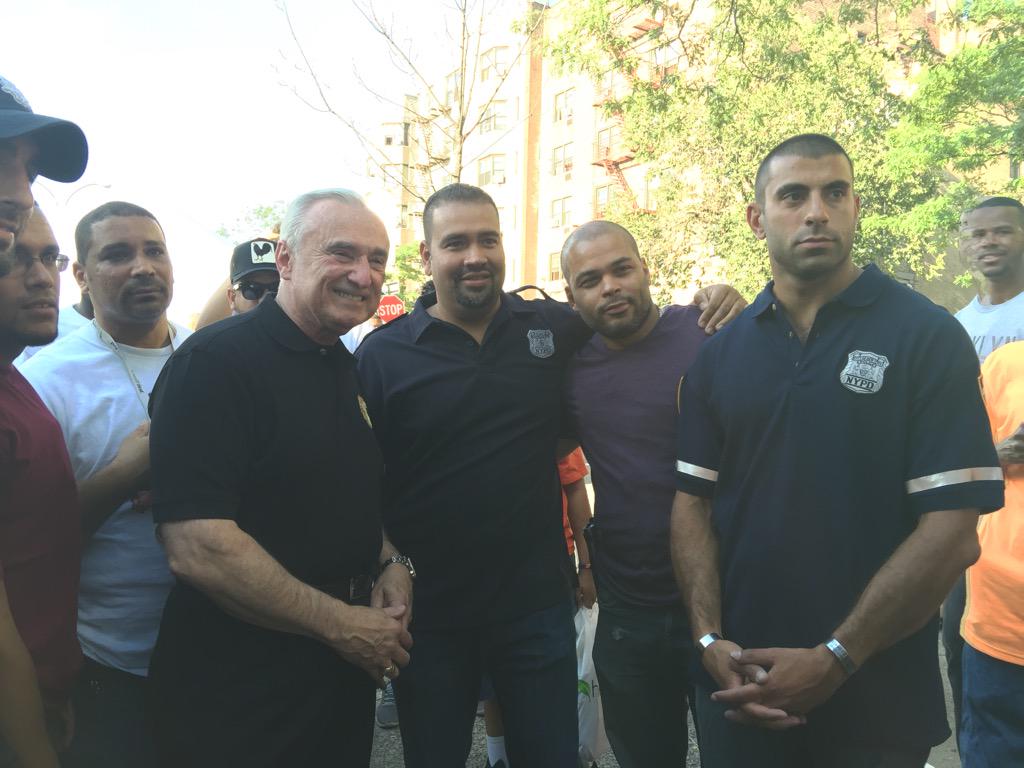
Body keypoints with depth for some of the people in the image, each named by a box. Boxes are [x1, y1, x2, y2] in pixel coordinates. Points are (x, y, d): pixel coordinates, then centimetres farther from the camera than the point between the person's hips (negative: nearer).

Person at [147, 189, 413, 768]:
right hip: (239, 691, -7)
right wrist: (343, 624, -18)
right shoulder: (215, 361, -18)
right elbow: (196, 548, -26)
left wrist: (392, 562, 0)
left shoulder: (353, 370, 7)